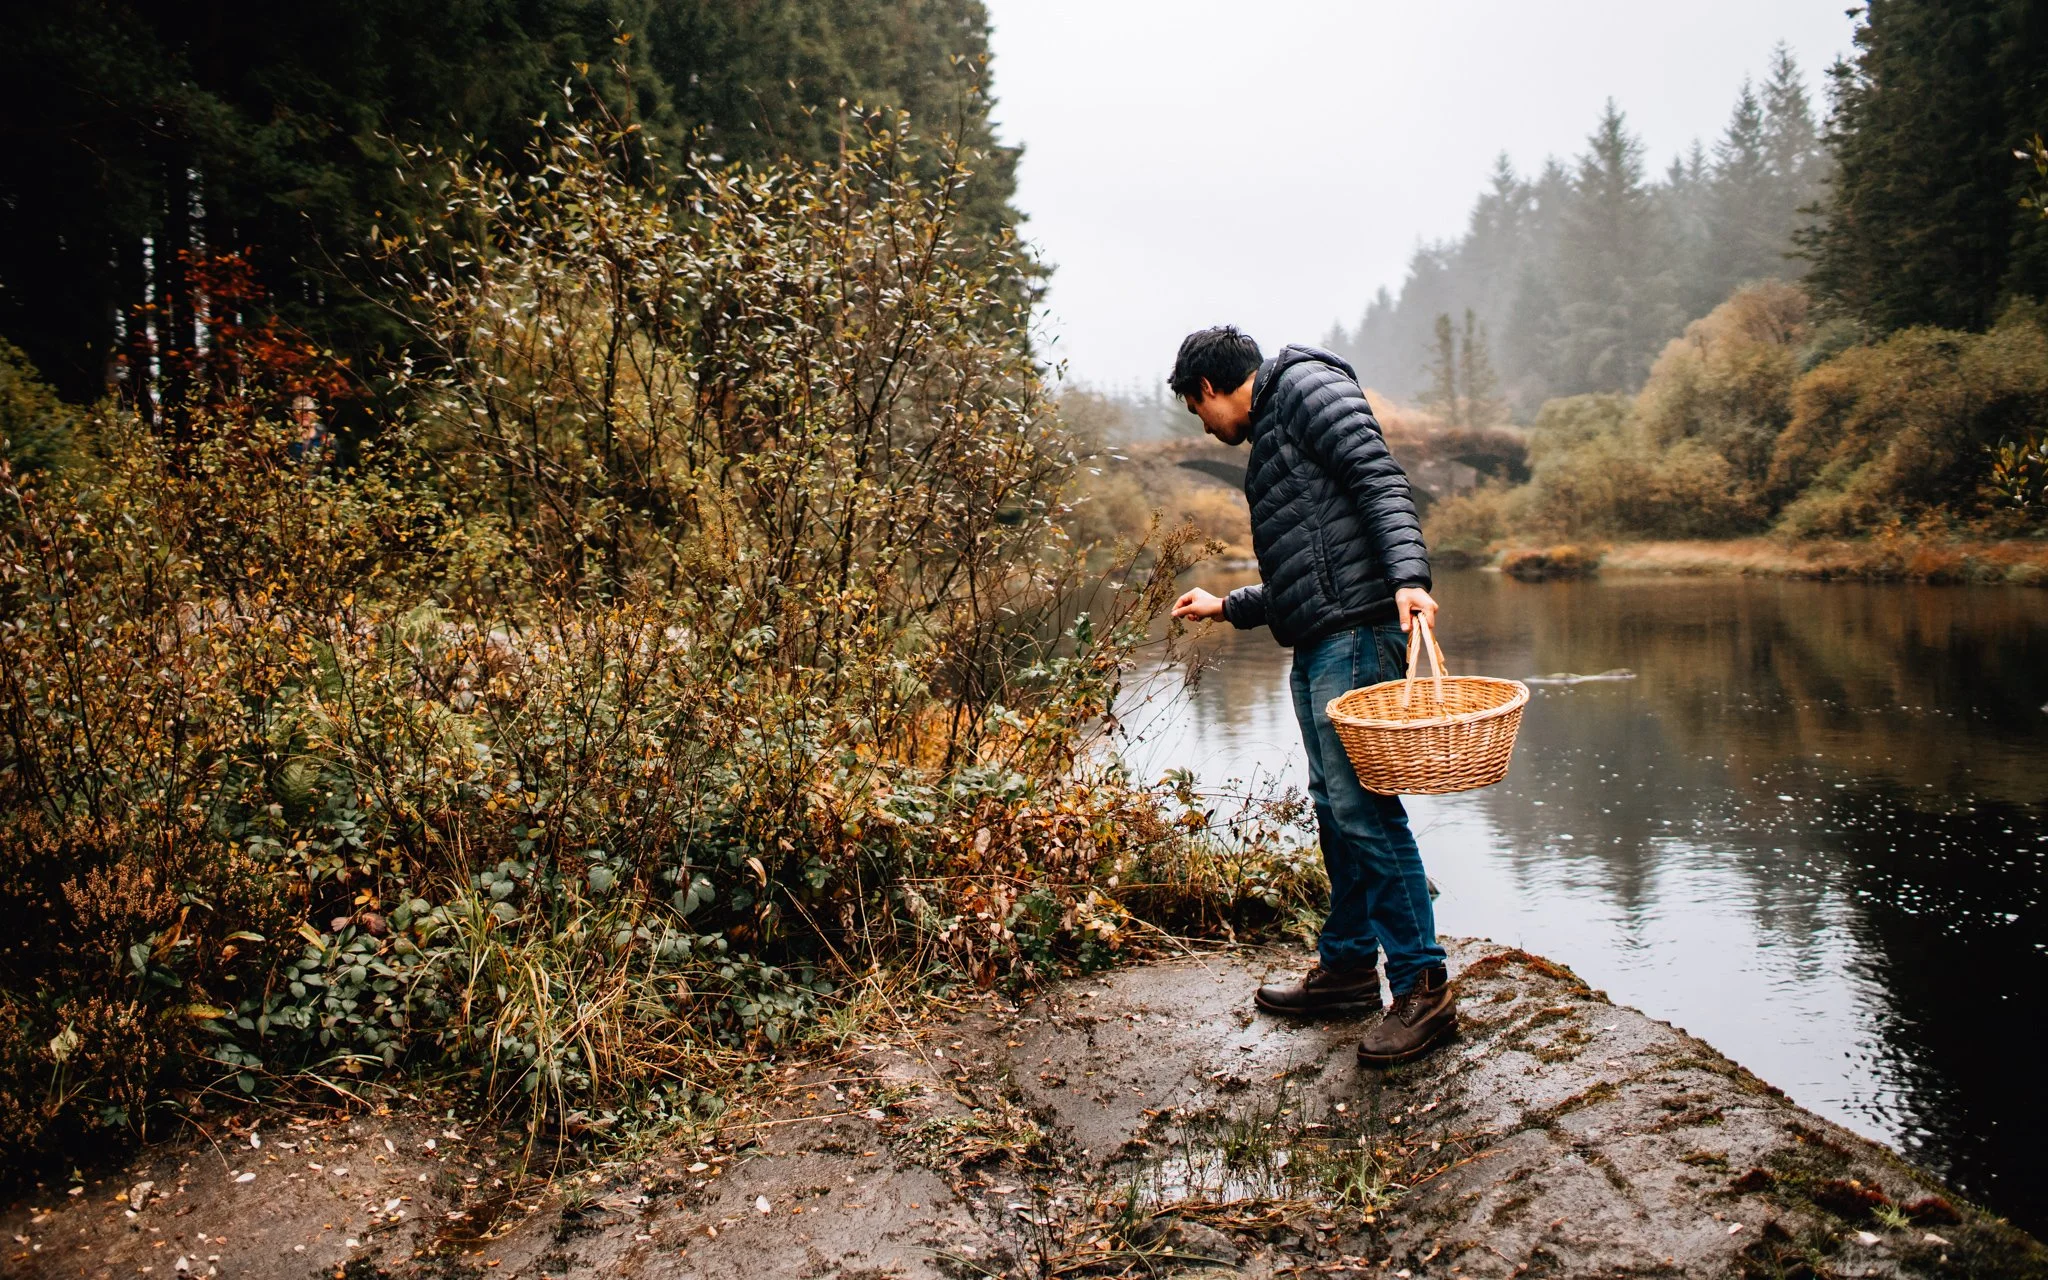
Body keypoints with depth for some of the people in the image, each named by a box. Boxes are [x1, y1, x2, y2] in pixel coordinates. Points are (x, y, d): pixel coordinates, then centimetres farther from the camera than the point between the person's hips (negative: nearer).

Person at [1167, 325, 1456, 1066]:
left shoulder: (1305, 386, 0)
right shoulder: (1270, 437, 28)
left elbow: (1382, 480, -15)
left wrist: (1409, 576, -28)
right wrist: (1227, 607, 39)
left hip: (1356, 632, -10)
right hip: (1317, 644, 10)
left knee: (1364, 807, -11)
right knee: (1335, 806, 13)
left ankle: (1423, 987, -5)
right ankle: (1348, 965, 23)